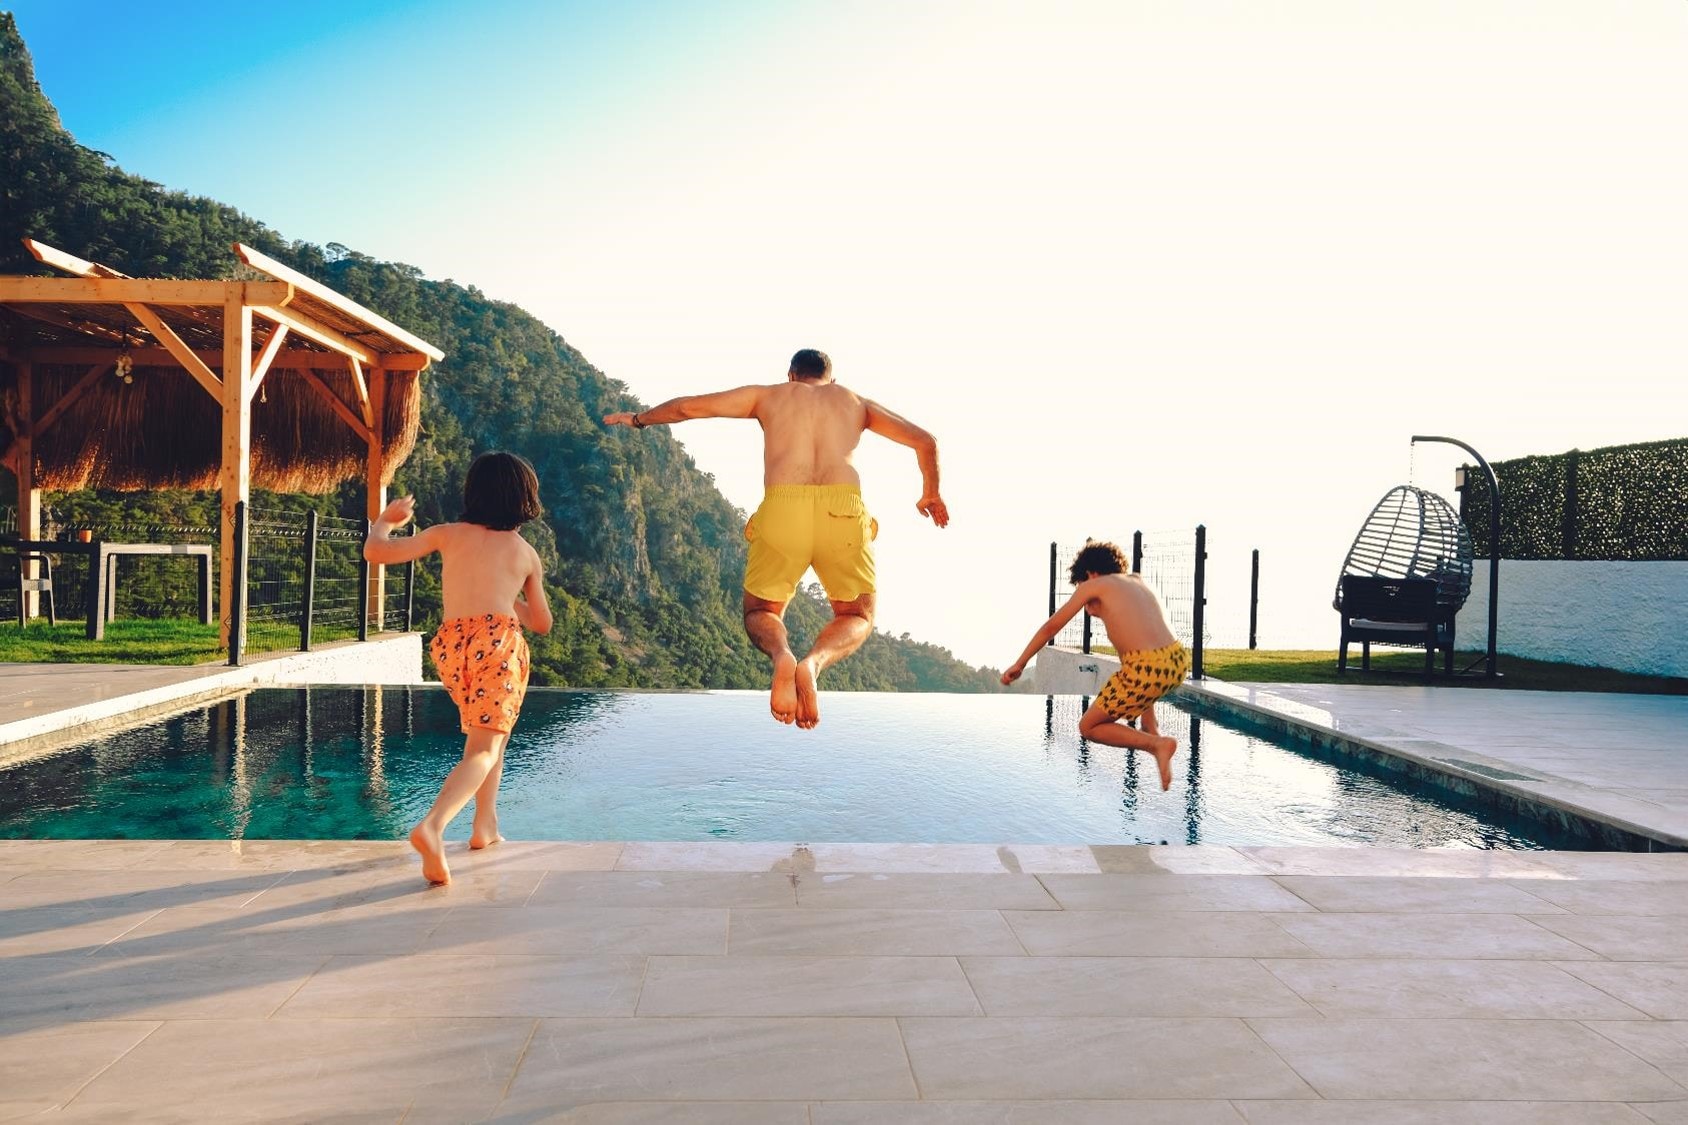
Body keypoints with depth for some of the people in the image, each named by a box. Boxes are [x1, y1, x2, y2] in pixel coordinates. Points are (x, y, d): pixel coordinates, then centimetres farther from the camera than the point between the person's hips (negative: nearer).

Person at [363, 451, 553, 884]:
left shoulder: (448, 534, 14)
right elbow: (542, 623, 22)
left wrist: (386, 520, 30)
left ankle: (486, 824, 24)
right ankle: (432, 826, -33)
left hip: (450, 645, 3)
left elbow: (375, 551, 10)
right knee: (484, 749, -9)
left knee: (490, 731, 27)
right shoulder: (527, 554, 15)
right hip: (499, 640, -3)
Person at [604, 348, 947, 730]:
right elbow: (926, 442, 28)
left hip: (781, 510, 0)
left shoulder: (769, 395, 27)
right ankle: (815, 662, -16)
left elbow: (687, 406, 27)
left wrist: (638, 419, 46)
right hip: (844, 510, 0)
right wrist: (931, 494, 45)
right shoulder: (856, 401, 30)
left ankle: (781, 654, -17)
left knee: (760, 613, 21)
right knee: (857, 618, 20)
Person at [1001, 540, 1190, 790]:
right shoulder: (1137, 581, 23)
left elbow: (1050, 628, 16)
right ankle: (1151, 728, 26)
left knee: (1088, 728, 13)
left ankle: (1155, 744, -6)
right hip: (1179, 663, 7)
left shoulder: (1093, 586, 10)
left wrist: (1019, 664, 25)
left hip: (1146, 671, -7)